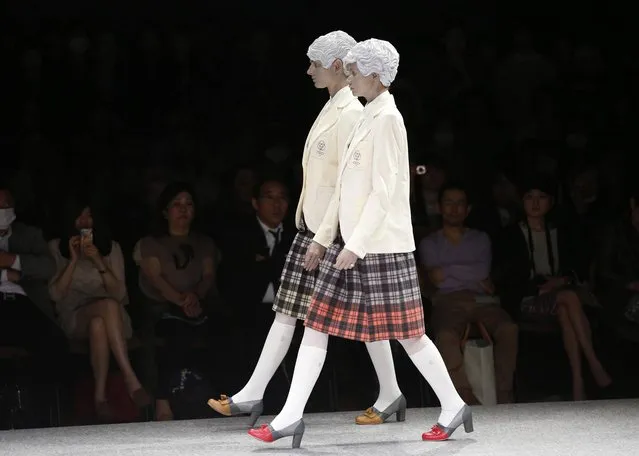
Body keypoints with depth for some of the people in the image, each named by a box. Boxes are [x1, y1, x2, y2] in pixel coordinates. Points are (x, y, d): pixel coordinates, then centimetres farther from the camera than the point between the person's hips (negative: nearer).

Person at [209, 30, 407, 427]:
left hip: (337, 232, -9)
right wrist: (314, 231, 17)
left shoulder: (352, 113, -15)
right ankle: (253, 395, 6)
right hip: (314, 226, 9)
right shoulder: (332, 108, 13)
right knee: (288, 310, 6)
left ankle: (391, 395, 12)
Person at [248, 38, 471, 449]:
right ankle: (291, 416, 3)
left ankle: (453, 407, 11)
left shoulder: (387, 119, -13)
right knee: (317, 324, 4)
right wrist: (323, 236, 19)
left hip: (380, 245, -9)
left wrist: (356, 245, -22)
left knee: (406, 333, -2)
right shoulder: (369, 118, 15)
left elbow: (384, 191, -19)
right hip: (353, 241, 9)